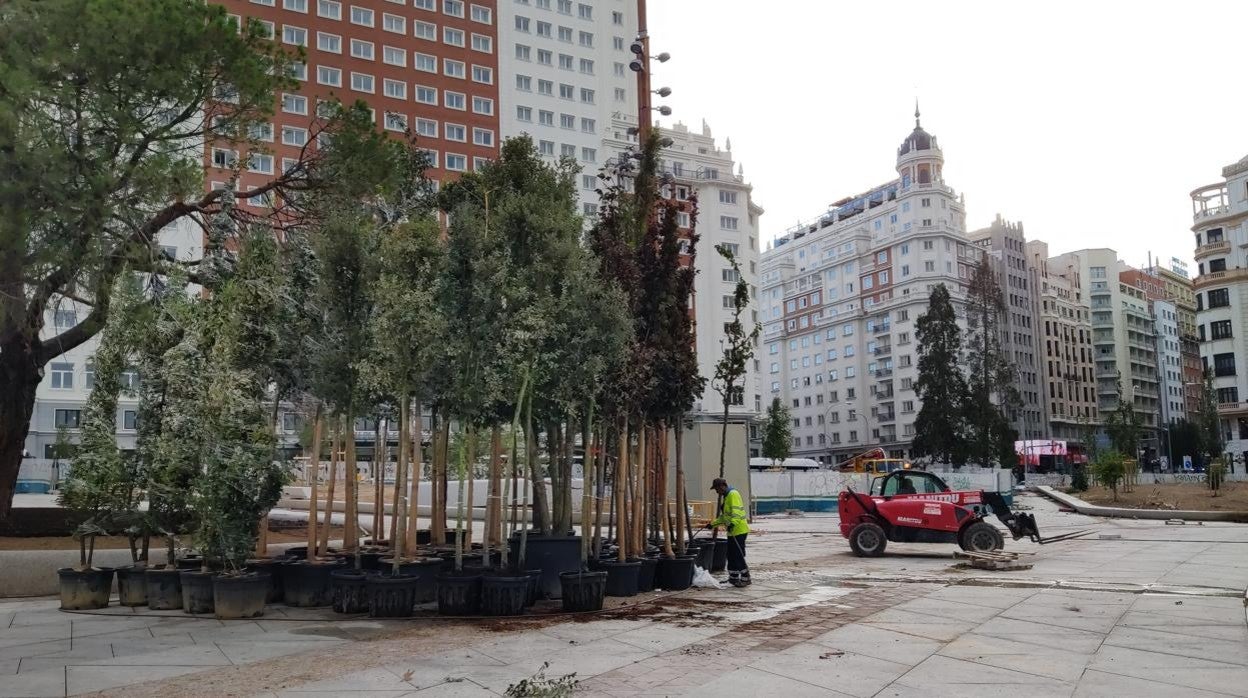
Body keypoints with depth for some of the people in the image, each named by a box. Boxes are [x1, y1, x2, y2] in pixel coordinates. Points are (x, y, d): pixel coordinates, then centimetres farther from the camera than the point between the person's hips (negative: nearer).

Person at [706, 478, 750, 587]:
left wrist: (733, 523, -37)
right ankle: (733, 578, 22)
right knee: (731, 555, 13)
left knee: (739, 555, -8)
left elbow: (736, 511, -26)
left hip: (739, 530, -10)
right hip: (732, 531, 10)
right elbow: (724, 516, 29)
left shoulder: (733, 494, -12)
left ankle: (745, 578, -2)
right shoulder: (726, 496, 20)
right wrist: (713, 524, 28)